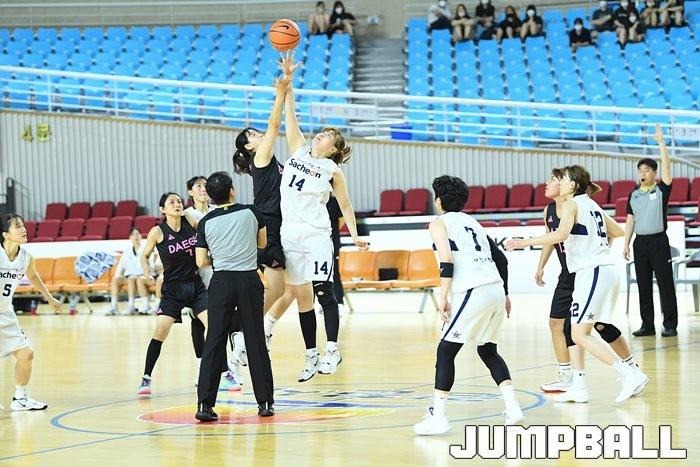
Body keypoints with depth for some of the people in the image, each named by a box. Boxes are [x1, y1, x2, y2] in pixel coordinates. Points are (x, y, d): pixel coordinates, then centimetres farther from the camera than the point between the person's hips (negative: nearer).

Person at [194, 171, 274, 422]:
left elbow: (202, 262, 2)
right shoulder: (251, 213, 1)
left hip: (221, 282, 0)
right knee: (256, 342, 6)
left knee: (214, 344, 1)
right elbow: (262, 243, 16)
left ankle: (205, 404, -6)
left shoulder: (206, 223, 1)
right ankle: (265, 403, 9)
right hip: (249, 280, 0)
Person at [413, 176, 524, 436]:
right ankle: (512, 407, 7)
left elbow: (447, 261, -12)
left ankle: (438, 417, -3)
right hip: (496, 289, 7)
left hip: (471, 292, -7)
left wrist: (443, 298, -11)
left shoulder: (439, 223, 4)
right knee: (489, 351, 20)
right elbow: (501, 259, 21)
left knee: (445, 351, 1)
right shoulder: (472, 222, 25)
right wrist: (505, 294, 26)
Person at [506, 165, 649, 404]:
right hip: (606, 270, 9)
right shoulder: (592, 205, 19)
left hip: (592, 273, -9)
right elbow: (619, 232, 27)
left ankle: (632, 375, -14)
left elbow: (560, 234, -23)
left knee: (580, 335, -9)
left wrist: (525, 242, -21)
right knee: (578, 331, 14)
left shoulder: (572, 204, -6)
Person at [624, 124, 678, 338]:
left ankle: (670, 325, -3)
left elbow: (666, 165, -11)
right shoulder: (633, 195, 12)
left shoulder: (662, 189, 1)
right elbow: (630, 221, 14)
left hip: (658, 241, -4)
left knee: (666, 283, -4)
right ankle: (647, 325, 11)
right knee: (644, 285, 6)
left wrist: (660, 142, -15)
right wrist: (626, 245, 8)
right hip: (640, 242, 4)